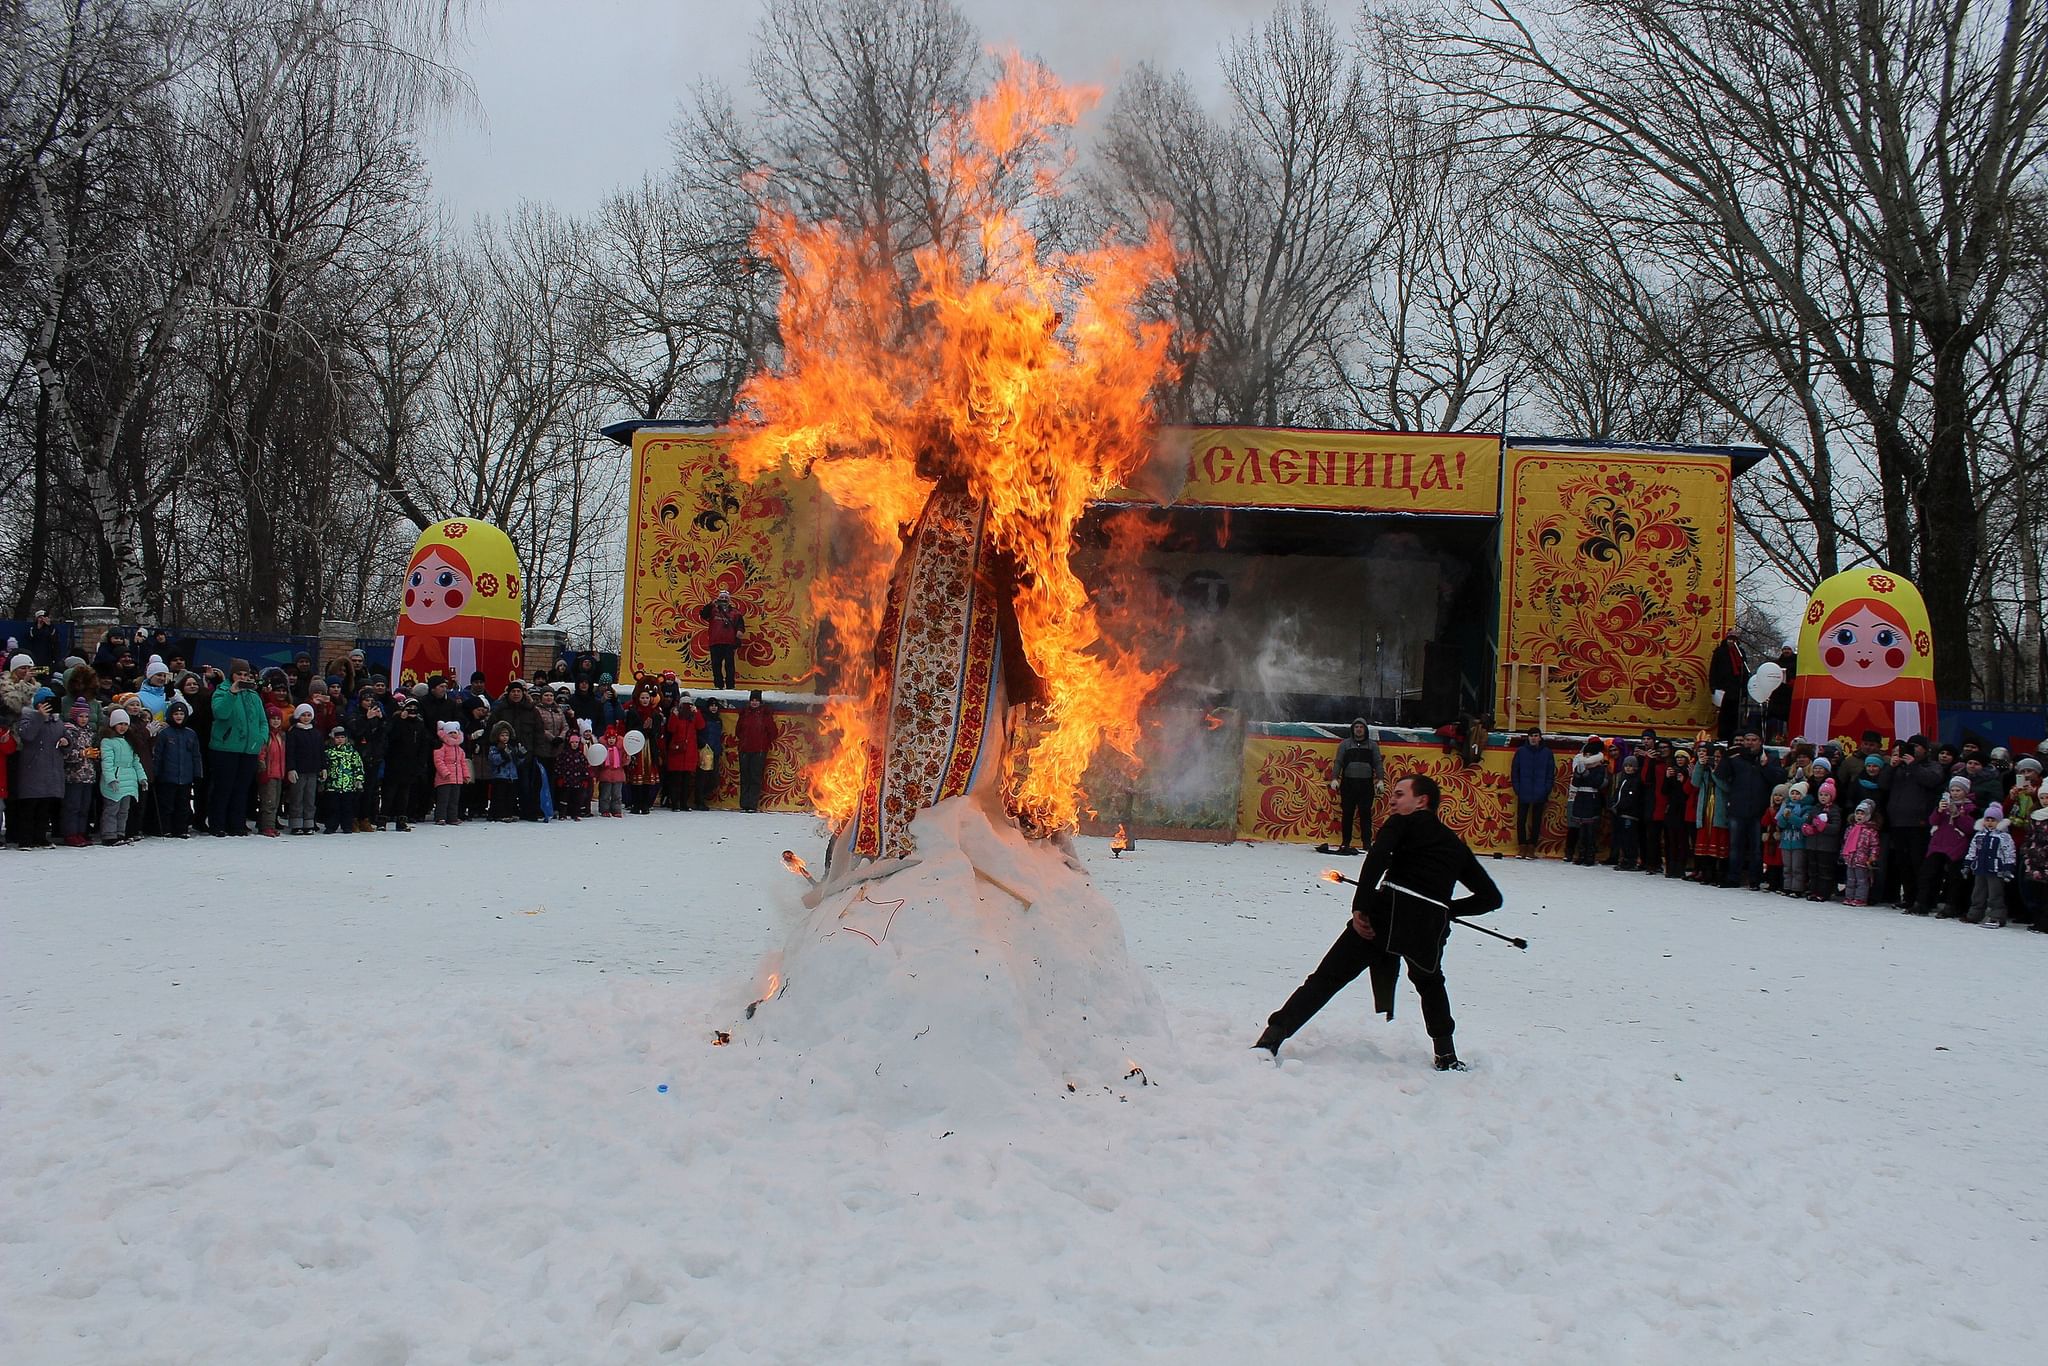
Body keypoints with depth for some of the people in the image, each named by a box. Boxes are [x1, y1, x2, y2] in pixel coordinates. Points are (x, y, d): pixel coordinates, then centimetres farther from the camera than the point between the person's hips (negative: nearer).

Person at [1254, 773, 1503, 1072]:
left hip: (1385, 915, -4)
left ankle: (1271, 1040, -4)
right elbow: (1491, 897, 27)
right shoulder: (1456, 846, 27)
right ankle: (1446, 1056, 25)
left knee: (1325, 980, 4)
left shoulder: (1406, 822, 13)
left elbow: (1378, 856, -9)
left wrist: (1360, 907, -11)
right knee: (1430, 982, 35)